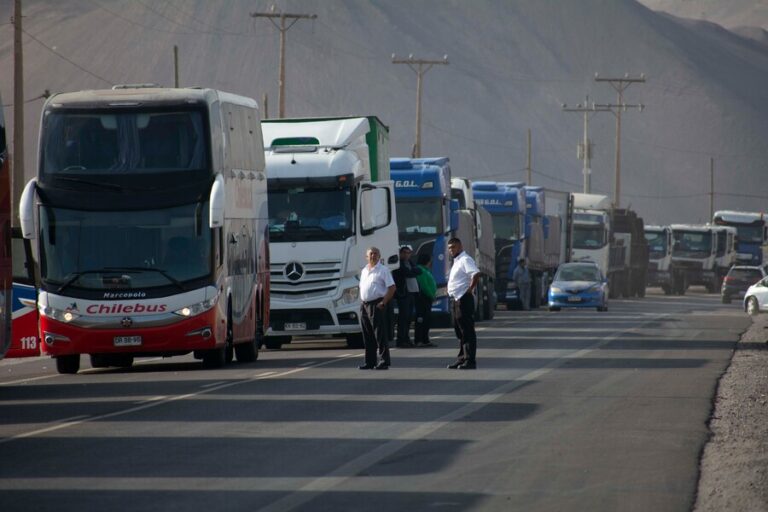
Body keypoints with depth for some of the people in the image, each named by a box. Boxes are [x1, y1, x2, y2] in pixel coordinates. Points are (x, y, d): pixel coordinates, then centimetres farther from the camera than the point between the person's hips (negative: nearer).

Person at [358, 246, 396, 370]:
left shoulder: (383, 270, -4)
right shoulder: (364, 271, 17)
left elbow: (391, 288, -9)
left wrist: (383, 303, -16)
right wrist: (362, 302, 10)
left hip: (377, 305, -7)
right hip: (364, 305, 7)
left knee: (380, 335, -8)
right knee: (367, 336, 9)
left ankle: (383, 361, -6)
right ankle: (369, 362, 15)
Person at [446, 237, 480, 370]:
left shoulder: (465, 260, -13)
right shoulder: (456, 261, 18)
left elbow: (476, 274, -28)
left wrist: (470, 289, -21)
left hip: (464, 299, -11)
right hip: (457, 299, 11)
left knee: (467, 331, -8)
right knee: (459, 330, 14)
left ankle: (470, 360, -8)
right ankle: (462, 358, 20)